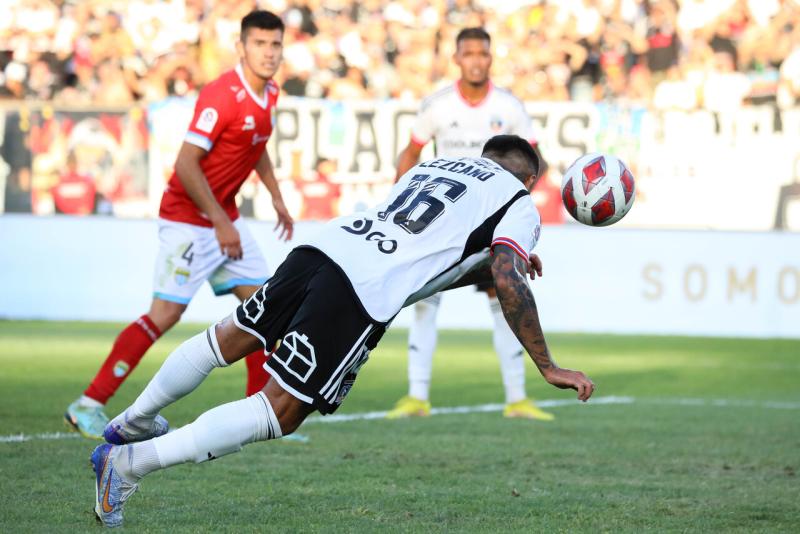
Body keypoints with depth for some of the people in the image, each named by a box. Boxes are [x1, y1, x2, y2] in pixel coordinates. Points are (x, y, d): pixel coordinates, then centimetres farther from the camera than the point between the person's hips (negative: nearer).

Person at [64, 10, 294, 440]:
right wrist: (220, 223, -23)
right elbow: (186, 164, -25)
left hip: (225, 218, 9)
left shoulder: (269, 95, 5)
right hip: (188, 218, -9)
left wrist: (276, 198, 23)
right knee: (165, 314, -13)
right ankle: (88, 406, -9)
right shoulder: (221, 96, -22)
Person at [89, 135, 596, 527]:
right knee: (281, 412, -5)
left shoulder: (436, 163, 34)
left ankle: (133, 423, 40)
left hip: (325, 244, 7)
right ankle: (130, 462, -13)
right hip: (365, 296, -7)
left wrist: (490, 265, 46)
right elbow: (510, 285, -1)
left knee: (231, 337, 28)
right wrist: (548, 366, 3)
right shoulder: (519, 205, 13)